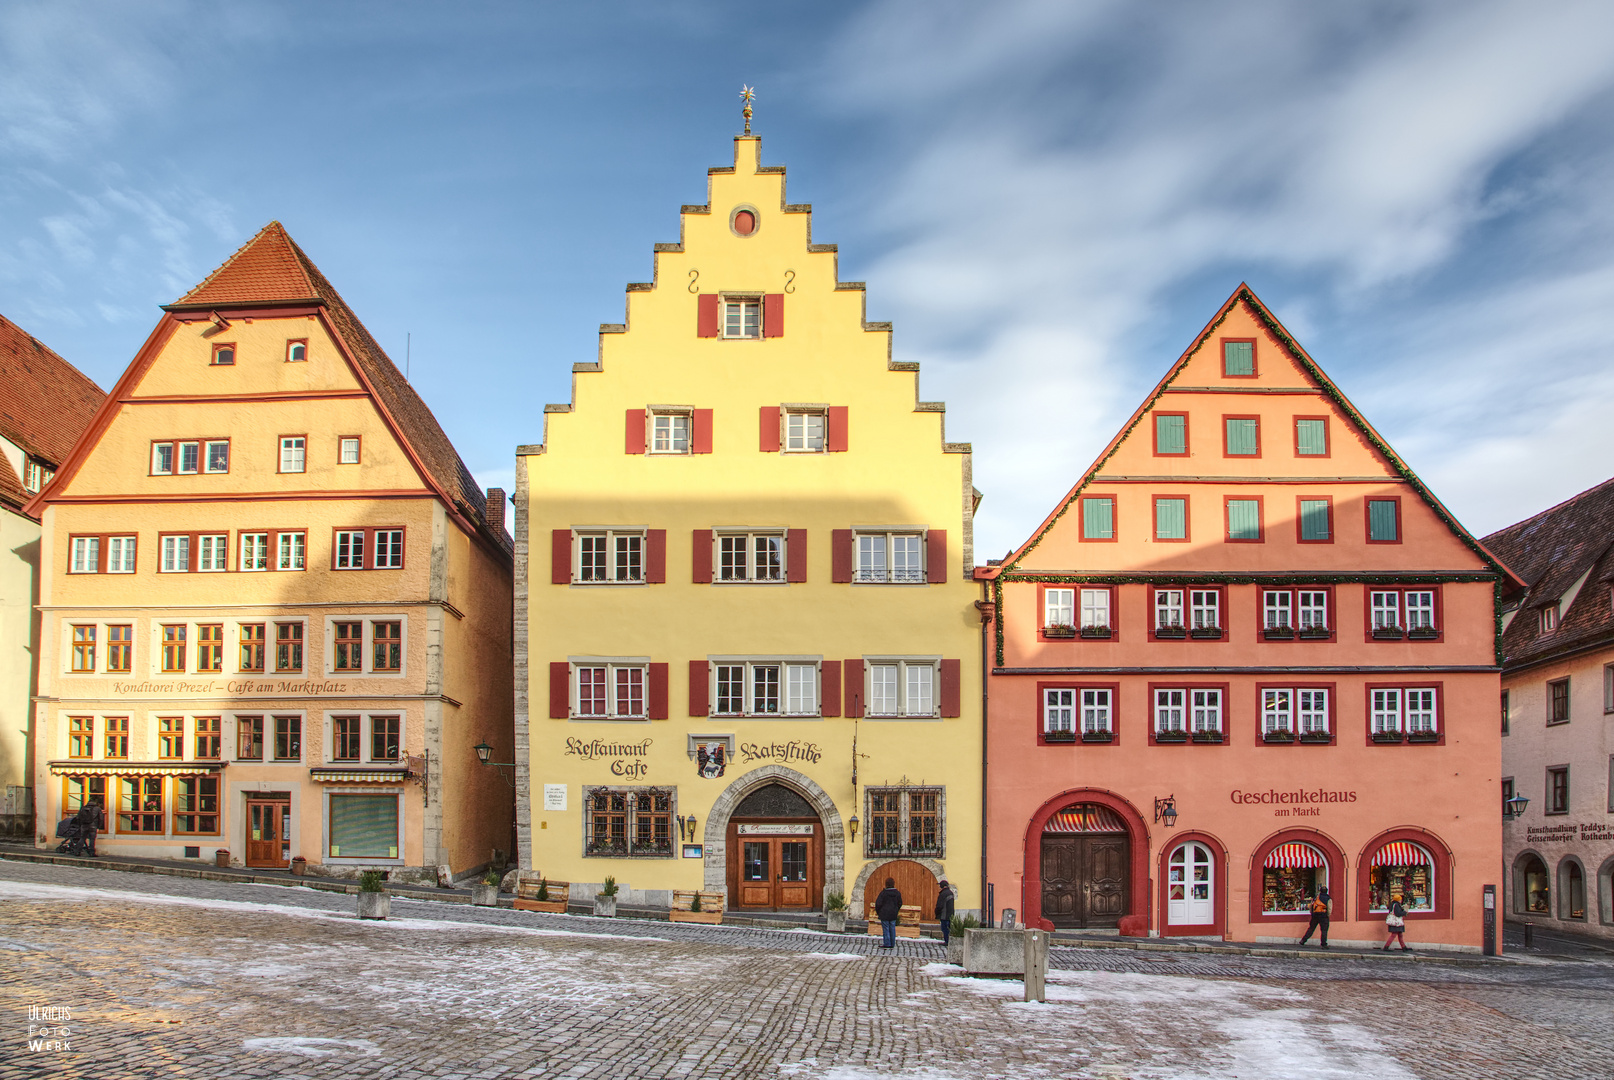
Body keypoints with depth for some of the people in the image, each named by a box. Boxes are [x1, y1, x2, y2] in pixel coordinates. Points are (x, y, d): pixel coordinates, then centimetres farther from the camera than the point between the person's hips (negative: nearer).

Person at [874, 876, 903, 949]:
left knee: (885, 929, 1)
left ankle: (887, 944, 1)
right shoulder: (897, 893, 1)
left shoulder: (883, 892, -14)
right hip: (893, 914, 5)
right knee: (892, 929, 10)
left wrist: (877, 911, 3)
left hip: (884, 914, -5)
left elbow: (878, 903, -13)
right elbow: (900, 903, 10)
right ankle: (892, 944, 13)